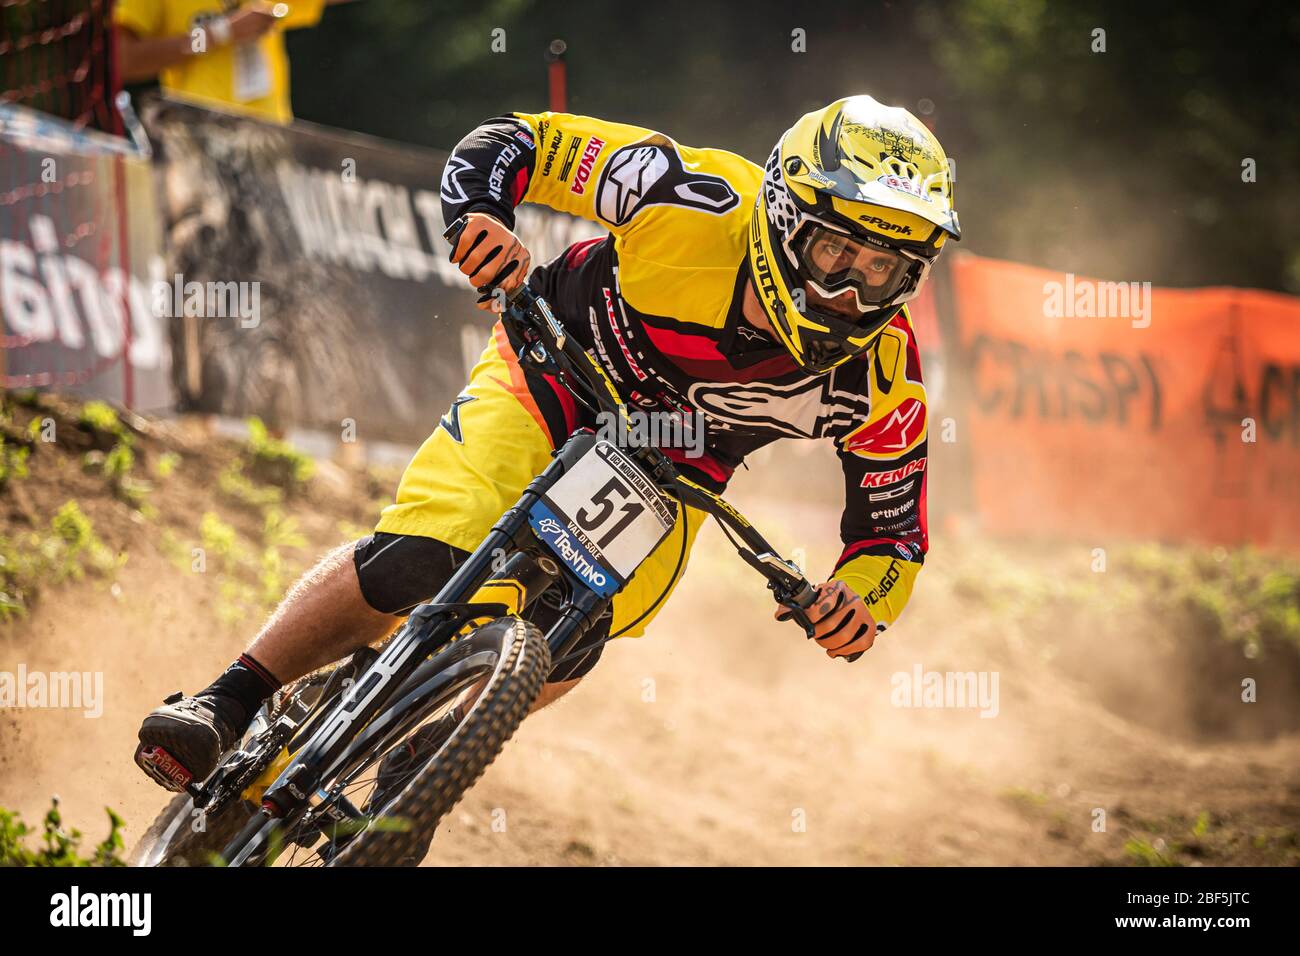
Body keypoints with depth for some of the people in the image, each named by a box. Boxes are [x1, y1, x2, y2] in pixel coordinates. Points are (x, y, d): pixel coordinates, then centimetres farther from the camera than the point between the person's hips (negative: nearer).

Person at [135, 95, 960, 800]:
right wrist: (478, 219, -44)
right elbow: (508, 144, -23)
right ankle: (226, 707, -10)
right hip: (553, 384, -2)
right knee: (413, 563, -23)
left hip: (667, 477, 2)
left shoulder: (881, 382, -26)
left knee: (561, 651, -14)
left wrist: (861, 603, -36)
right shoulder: (699, 203, -32)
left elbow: (894, 532, -13)